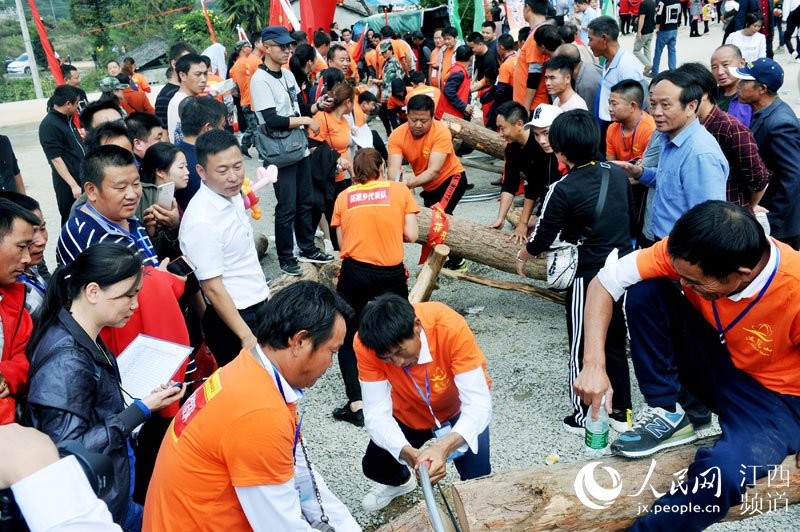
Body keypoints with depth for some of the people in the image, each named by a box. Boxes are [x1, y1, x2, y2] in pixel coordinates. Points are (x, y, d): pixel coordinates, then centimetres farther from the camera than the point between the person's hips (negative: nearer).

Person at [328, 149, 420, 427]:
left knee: (348, 338, 14)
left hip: (354, 271, 0)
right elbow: (411, 235, -2)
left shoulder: (343, 197, 6)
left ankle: (356, 404, 7)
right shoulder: (400, 190, 3)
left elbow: (342, 242, 3)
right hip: (391, 275, 0)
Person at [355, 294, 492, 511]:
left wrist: (444, 447, -53)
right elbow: (376, 413, -29)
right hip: (408, 414, 2)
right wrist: (409, 454, -47)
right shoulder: (366, 344, -32)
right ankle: (401, 481, 36)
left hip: (459, 409, -2)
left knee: (477, 478, -15)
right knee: (374, 466, -2)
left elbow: (478, 403, -37)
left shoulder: (451, 327, -39)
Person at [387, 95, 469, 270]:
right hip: (428, 185, 6)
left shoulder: (441, 132, -31)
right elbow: (394, 168, -31)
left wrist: (411, 182, -57)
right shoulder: (397, 135, -21)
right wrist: (397, 183, -54)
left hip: (452, 177, -6)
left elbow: (434, 170, -39)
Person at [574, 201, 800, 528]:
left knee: (722, 473, -35)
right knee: (644, 290, -19)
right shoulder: (689, 252, -22)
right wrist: (593, 364, -26)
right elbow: (605, 281, -17)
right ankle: (667, 415, -8)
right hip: (714, 361, 4)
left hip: (773, 397, -4)